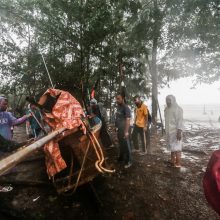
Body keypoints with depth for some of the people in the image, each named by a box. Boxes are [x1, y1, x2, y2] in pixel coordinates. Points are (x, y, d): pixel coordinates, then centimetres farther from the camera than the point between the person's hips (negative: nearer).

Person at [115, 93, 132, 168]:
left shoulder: (126, 108, -16)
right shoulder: (118, 107, 11)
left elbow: (128, 120, -24)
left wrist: (126, 131, -30)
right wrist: (116, 128, 15)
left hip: (124, 130, -8)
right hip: (119, 129, 9)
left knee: (126, 145, 1)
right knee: (121, 144, 20)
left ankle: (128, 161, 13)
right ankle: (121, 157, 37)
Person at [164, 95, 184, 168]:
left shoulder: (178, 109, -11)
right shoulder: (167, 109, 11)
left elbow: (180, 121, -16)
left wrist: (179, 131, -22)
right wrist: (166, 130, 16)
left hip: (175, 131, -7)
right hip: (169, 131, 7)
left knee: (176, 147, -4)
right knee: (171, 146, 15)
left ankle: (178, 163, 4)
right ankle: (172, 161, 27)